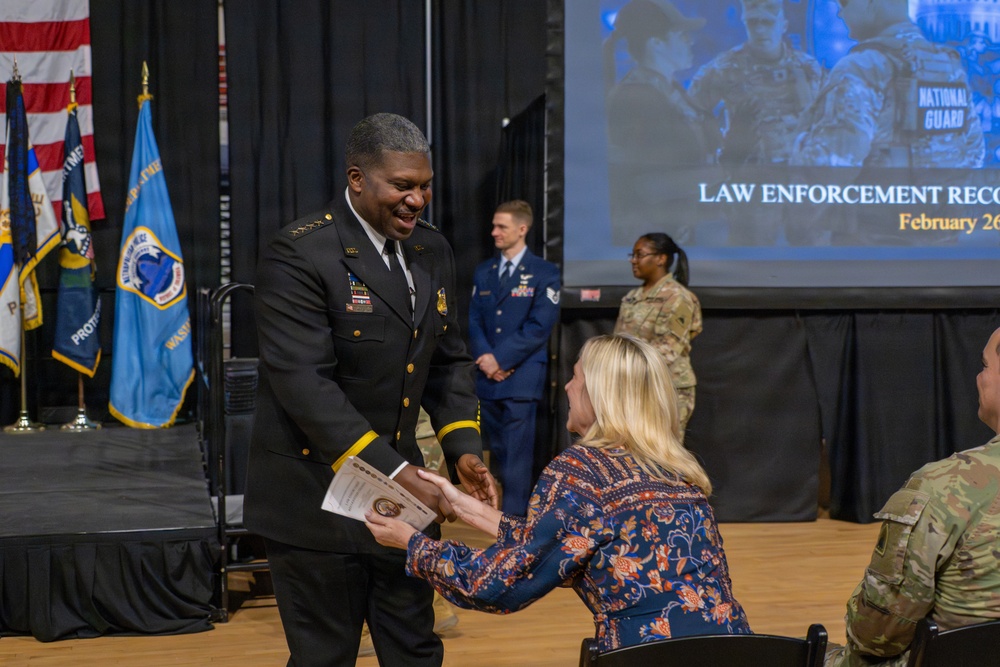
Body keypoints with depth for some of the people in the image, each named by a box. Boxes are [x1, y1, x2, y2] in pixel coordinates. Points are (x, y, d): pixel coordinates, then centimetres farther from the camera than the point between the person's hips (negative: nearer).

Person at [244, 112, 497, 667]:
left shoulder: (432, 251, 7)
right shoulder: (298, 256, -16)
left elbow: (448, 361, 13)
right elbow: (306, 385, -23)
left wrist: (463, 449, -3)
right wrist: (395, 473, -27)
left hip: (399, 487, 7)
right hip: (316, 499, -6)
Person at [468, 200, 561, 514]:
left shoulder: (544, 273, -3)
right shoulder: (484, 271, 14)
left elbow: (540, 326, -10)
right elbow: (474, 320, 10)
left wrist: (501, 358, -13)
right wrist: (485, 358, -7)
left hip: (521, 377, -5)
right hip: (487, 378, 5)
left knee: (516, 455, -5)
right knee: (496, 451, 10)